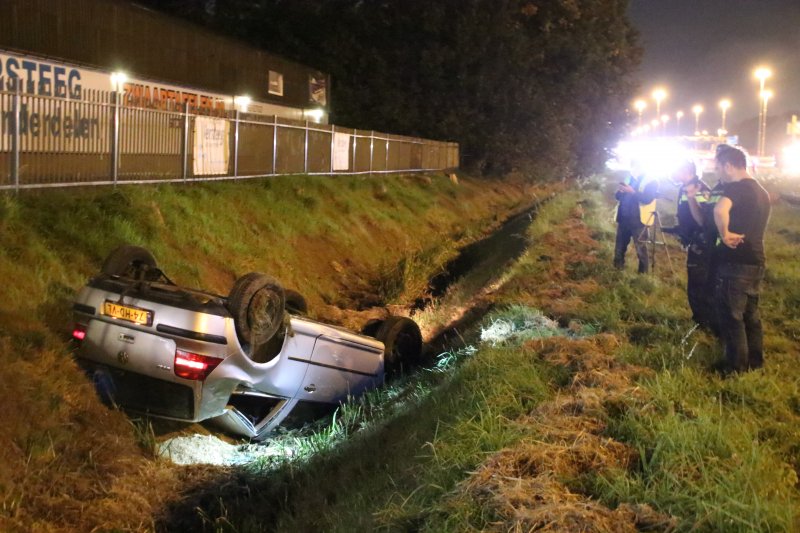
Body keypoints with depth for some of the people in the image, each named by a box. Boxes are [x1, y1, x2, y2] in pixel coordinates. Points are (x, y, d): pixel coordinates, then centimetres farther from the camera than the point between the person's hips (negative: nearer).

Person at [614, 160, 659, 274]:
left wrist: (632, 192, -24)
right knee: (620, 245, 12)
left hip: (638, 220, -6)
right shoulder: (628, 179, 16)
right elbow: (617, 196, 14)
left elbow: (648, 199, -17)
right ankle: (617, 267, 24)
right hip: (624, 218, 6)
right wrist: (621, 191, -9)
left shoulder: (651, 182, -3)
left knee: (640, 248, -4)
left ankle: (643, 272, 2)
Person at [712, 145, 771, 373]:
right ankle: (755, 361, 26)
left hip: (736, 262, -9)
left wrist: (725, 234, -23)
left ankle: (736, 366, 5)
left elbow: (720, 210, -37)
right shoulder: (761, 191, 14)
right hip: (756, 261, 9)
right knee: (750, 313, 18)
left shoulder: (736, 187, -16)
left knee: (731, 315, 0)